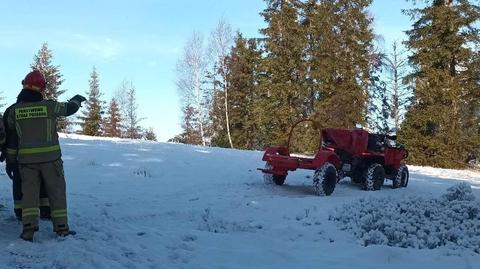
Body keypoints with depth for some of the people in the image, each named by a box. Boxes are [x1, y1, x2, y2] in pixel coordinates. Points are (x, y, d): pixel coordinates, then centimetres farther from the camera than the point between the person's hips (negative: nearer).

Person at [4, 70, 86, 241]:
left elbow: (11, 138, 7)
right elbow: (70, 108, 8)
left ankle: (29, 228, -2)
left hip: (27, 159, 2)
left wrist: (10, 159, 15)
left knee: (29, 192, 8)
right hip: (50, 158, -2)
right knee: (57, 192, 7)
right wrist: (77, 99, 30)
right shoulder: (49, 106, -9)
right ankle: (61, 227, 11)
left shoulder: (14, 111, 0)